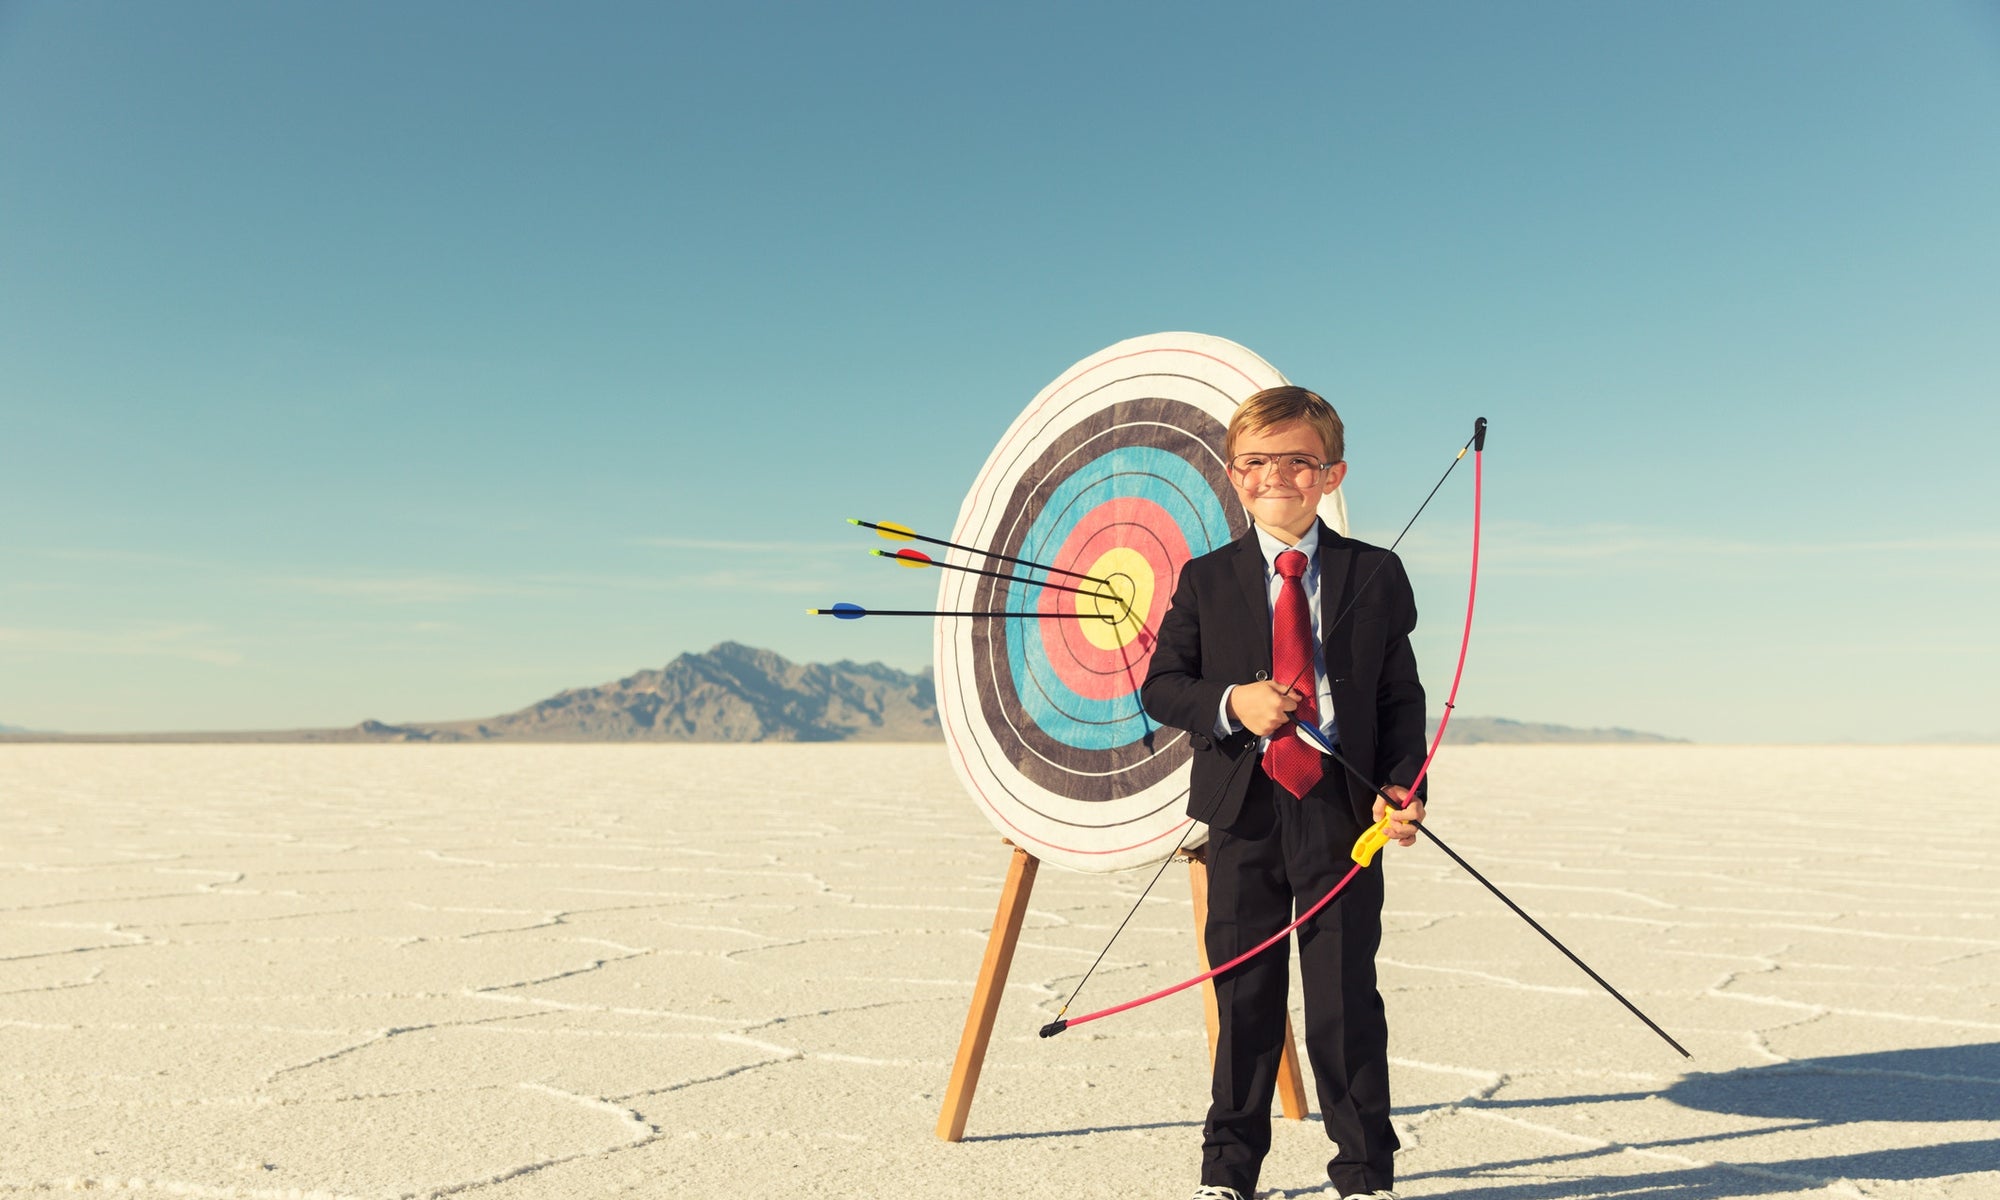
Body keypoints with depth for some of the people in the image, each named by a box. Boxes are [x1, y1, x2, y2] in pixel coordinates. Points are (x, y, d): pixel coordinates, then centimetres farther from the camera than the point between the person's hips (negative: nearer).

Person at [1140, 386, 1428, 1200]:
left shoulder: (1376, 576, 4)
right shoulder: (1206, 580, 5)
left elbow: (1401, 695, 4)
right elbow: (1160, 687, 3)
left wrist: (1402, 784, -10)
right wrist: (1229, 703, -16)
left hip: (1342, 811, 0)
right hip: (1243, 809, 1)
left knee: (1346, 996, 4)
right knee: (1244, 993, 10)